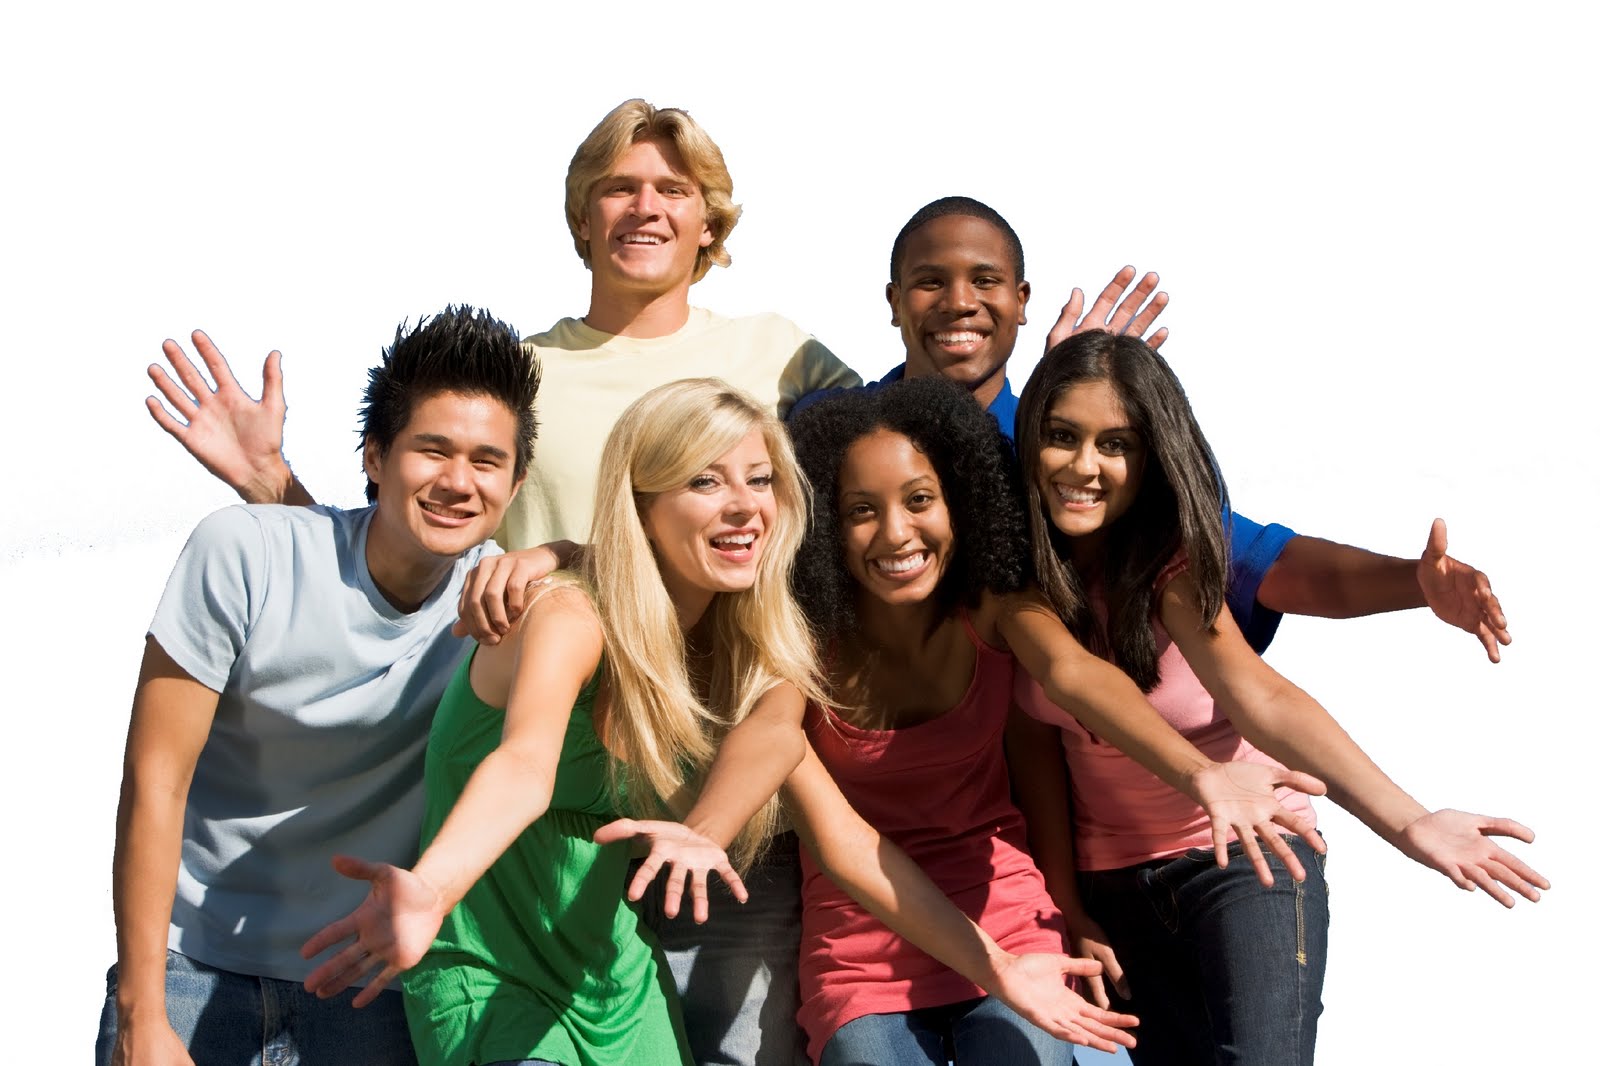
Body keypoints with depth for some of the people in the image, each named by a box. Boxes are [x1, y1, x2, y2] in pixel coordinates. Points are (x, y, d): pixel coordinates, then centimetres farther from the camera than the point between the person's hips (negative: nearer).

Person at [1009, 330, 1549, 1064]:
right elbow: (1039, 747, -3)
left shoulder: (1171, 560, -17)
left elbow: (1259, 699, -30)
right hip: (1113, 888, 4)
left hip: (1246, 858, -3)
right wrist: (1066, 912, -5)